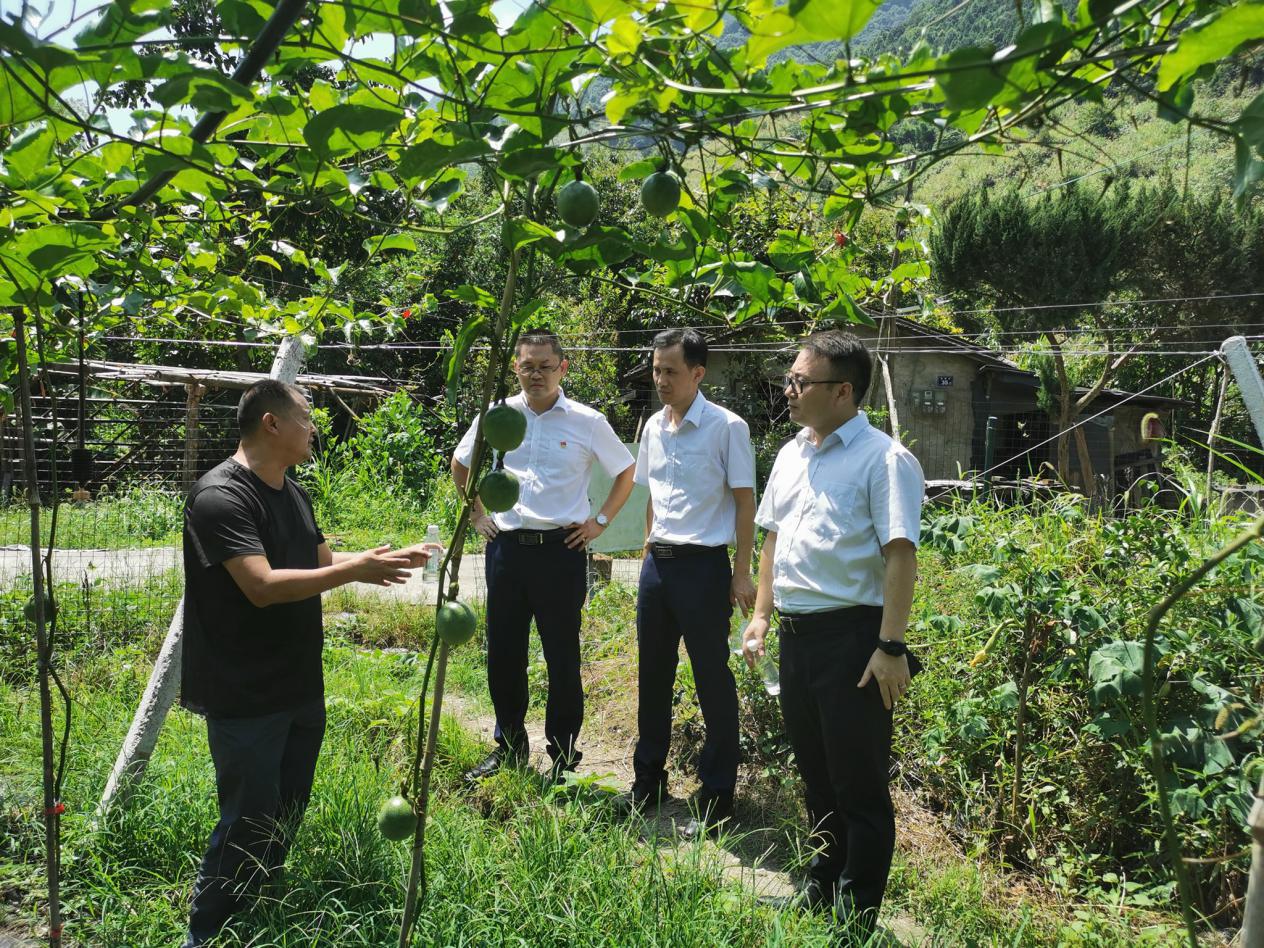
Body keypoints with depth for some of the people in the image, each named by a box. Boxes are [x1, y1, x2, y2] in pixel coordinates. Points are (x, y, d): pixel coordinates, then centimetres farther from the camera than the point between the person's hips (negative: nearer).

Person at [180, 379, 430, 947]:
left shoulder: (291, 492, 10)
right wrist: (356, 571, -27)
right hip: (247, 700, -9)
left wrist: (390, 560, 10)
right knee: (250, 826, 1)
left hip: (301, 688, 9)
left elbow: (323, 562, 19)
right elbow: (262, 586, -28)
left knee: (288, 816, 19)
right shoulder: (221, 497, -19)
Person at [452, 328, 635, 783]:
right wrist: (477, 514, 12)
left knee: (562, 657, 5)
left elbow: (625, 472, 11)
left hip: (562, 549, -3)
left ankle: (563, 755, 20)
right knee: (503, 654, 11)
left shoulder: (587, 422, -2)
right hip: (507, 546, 3)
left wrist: (600, 521, 3)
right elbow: (460, 465, 20)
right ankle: (508, 745, 29)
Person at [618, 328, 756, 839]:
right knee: (652, 675, 15)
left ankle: (716, 797, 17)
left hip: (704, 565, -6)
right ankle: (648, 781, 32)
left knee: (713, 681, 3)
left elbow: (745, 501, -8)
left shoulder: (727, 427, -10)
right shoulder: (653, 427, 8)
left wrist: (742, 572, -11)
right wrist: (650, 546, 17)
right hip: (657, 563, 7)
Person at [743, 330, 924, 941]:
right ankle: (821, 890, 38)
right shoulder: (791, 455, 13)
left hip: (851, 634, -8)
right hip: (796, 632, 8)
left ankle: (857, 919, 20)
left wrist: (891, 648, -21)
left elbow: (900, 555, -16)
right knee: (814, 772, 20)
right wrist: (761, 614, 16)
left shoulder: (883, 459, -11)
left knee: (860, 784, 4)